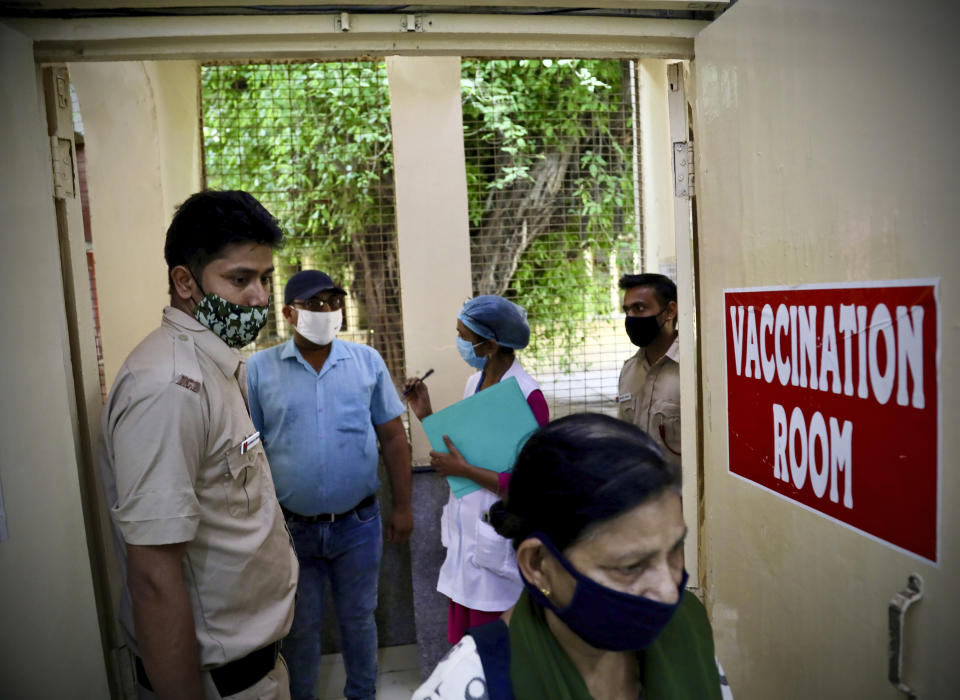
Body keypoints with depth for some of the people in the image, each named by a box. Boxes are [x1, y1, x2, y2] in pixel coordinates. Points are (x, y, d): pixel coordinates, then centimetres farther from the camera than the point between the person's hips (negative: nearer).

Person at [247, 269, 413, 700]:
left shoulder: (368, 361, -3)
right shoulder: (259, 369, -6)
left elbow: (393, 438, 1)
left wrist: (402, 507, 1)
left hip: (358, 523, 1)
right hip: (290, 527, 0)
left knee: (358, 618, 19)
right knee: (299, 626, 19)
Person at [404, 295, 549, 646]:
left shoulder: (528, 397, -20)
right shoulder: (474, 383, 5)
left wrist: (462, 469, -18)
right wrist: (427, 416, 3)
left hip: (498, 547, -7)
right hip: (466, 536, 7)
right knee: (461, 644, 20)